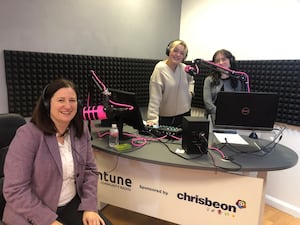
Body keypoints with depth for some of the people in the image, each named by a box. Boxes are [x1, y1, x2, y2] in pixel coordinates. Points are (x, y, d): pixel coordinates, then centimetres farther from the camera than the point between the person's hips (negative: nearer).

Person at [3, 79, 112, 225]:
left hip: (73, 204, 5)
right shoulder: (28, 135, -18)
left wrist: (89, 207, -9)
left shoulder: (81, 131, -3)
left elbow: (90, 170, 1)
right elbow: (15, 189, -18)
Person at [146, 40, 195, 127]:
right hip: (166, 117, -5)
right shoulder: (160, 68, -16)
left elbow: (190, 80, 25)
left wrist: (190, 91, 7)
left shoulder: (184, 68, 1)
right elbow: (155, 96, -22)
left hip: (185, 113, 5)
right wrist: (153, 118, -28)